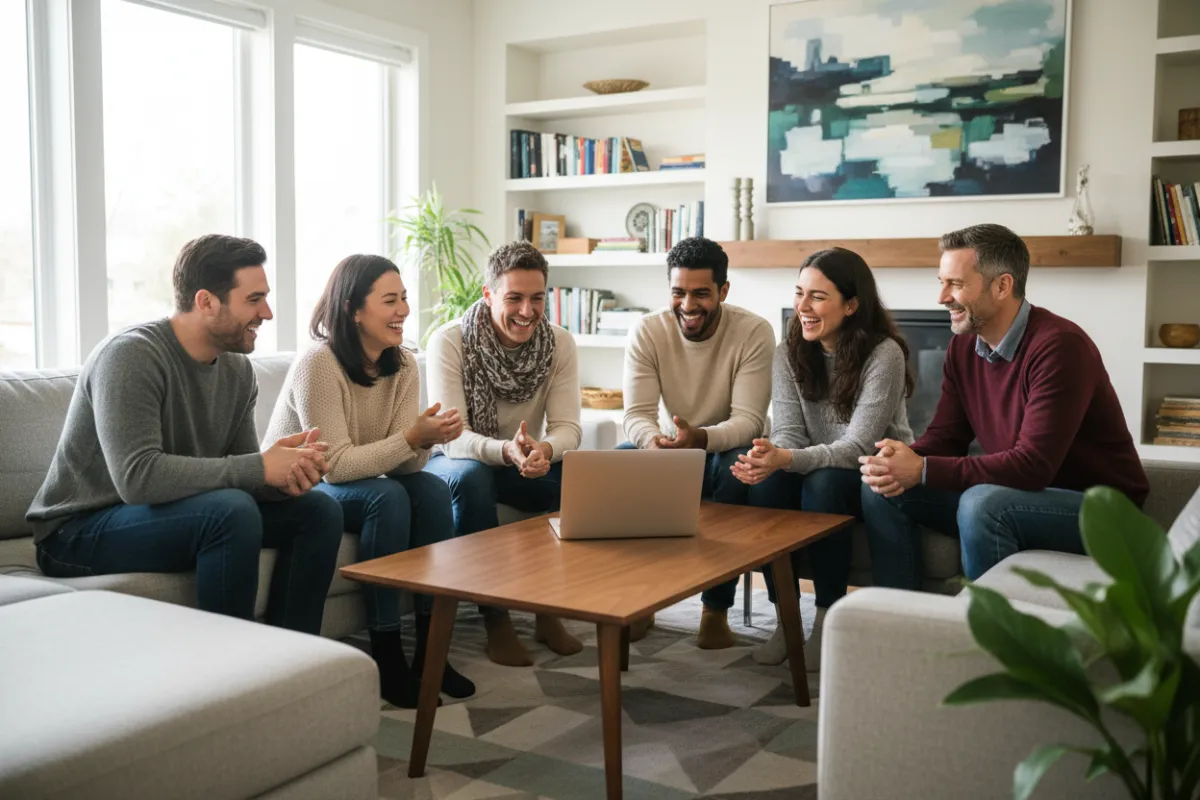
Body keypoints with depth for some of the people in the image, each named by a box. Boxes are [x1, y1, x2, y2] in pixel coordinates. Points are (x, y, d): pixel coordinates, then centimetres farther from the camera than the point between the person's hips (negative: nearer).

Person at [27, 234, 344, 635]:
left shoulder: (237, 369, 1)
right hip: (79, 533, -8)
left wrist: (287, 471, -23)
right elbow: (138, 477, -33)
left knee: (319, 509, -3)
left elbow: (240, 470, 1)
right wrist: (260, 467, -31)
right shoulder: (131, 355, -22)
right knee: (233, 510, -32)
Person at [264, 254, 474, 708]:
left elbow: (403, 463, -6)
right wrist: (411, 437, -34)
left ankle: (430, 649, -16)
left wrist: (427, 440, -29)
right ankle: (387, 658, -22)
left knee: (432, 489, -21)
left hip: (355, 485, 6)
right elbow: (336, 466, -25)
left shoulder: (403, 366, -1)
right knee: (387, 497, -31)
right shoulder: (318, 365, -22)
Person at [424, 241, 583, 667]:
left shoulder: (560, 344, -8)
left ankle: (550, 609, -10)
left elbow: (567, 427, -15)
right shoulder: (449, 341, -18)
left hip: (525, 464, 3)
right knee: (471, 476, -37)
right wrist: (506, 451, -47)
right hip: (456, 461, -3)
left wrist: (544, 450, -40)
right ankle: (494, 618, -24)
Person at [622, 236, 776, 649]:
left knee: (738, 467, -37)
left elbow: (749, 419, -23)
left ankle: (716, 609, -21)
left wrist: (700, 438, -45)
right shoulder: (646, 332, -11)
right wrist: (656, 440, -42)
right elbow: (636, 415, -16)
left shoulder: (754, 331, -17)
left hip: (728, 451, -2)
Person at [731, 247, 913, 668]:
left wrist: (786, 459, -41)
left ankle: (828, 621, -18)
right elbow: (788, 433, -9)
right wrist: (770, 457, -36)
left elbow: (858, 446, -25)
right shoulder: (789, 353, -3)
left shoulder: (884, 354, -18)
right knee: (766, 482, -27)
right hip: (818, 468, 4)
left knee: (823, 483, -34)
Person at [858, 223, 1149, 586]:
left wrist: (923, 471, -29)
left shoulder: (1059, 346, -23)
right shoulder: (963, 346, 2)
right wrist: (901, 460, -20)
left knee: (981, 503, -35)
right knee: (882, 489, -6)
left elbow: (1033, 465, -29)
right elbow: (945, 436, 3)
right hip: (1021, 493, 7)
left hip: (1098, 507, -7)